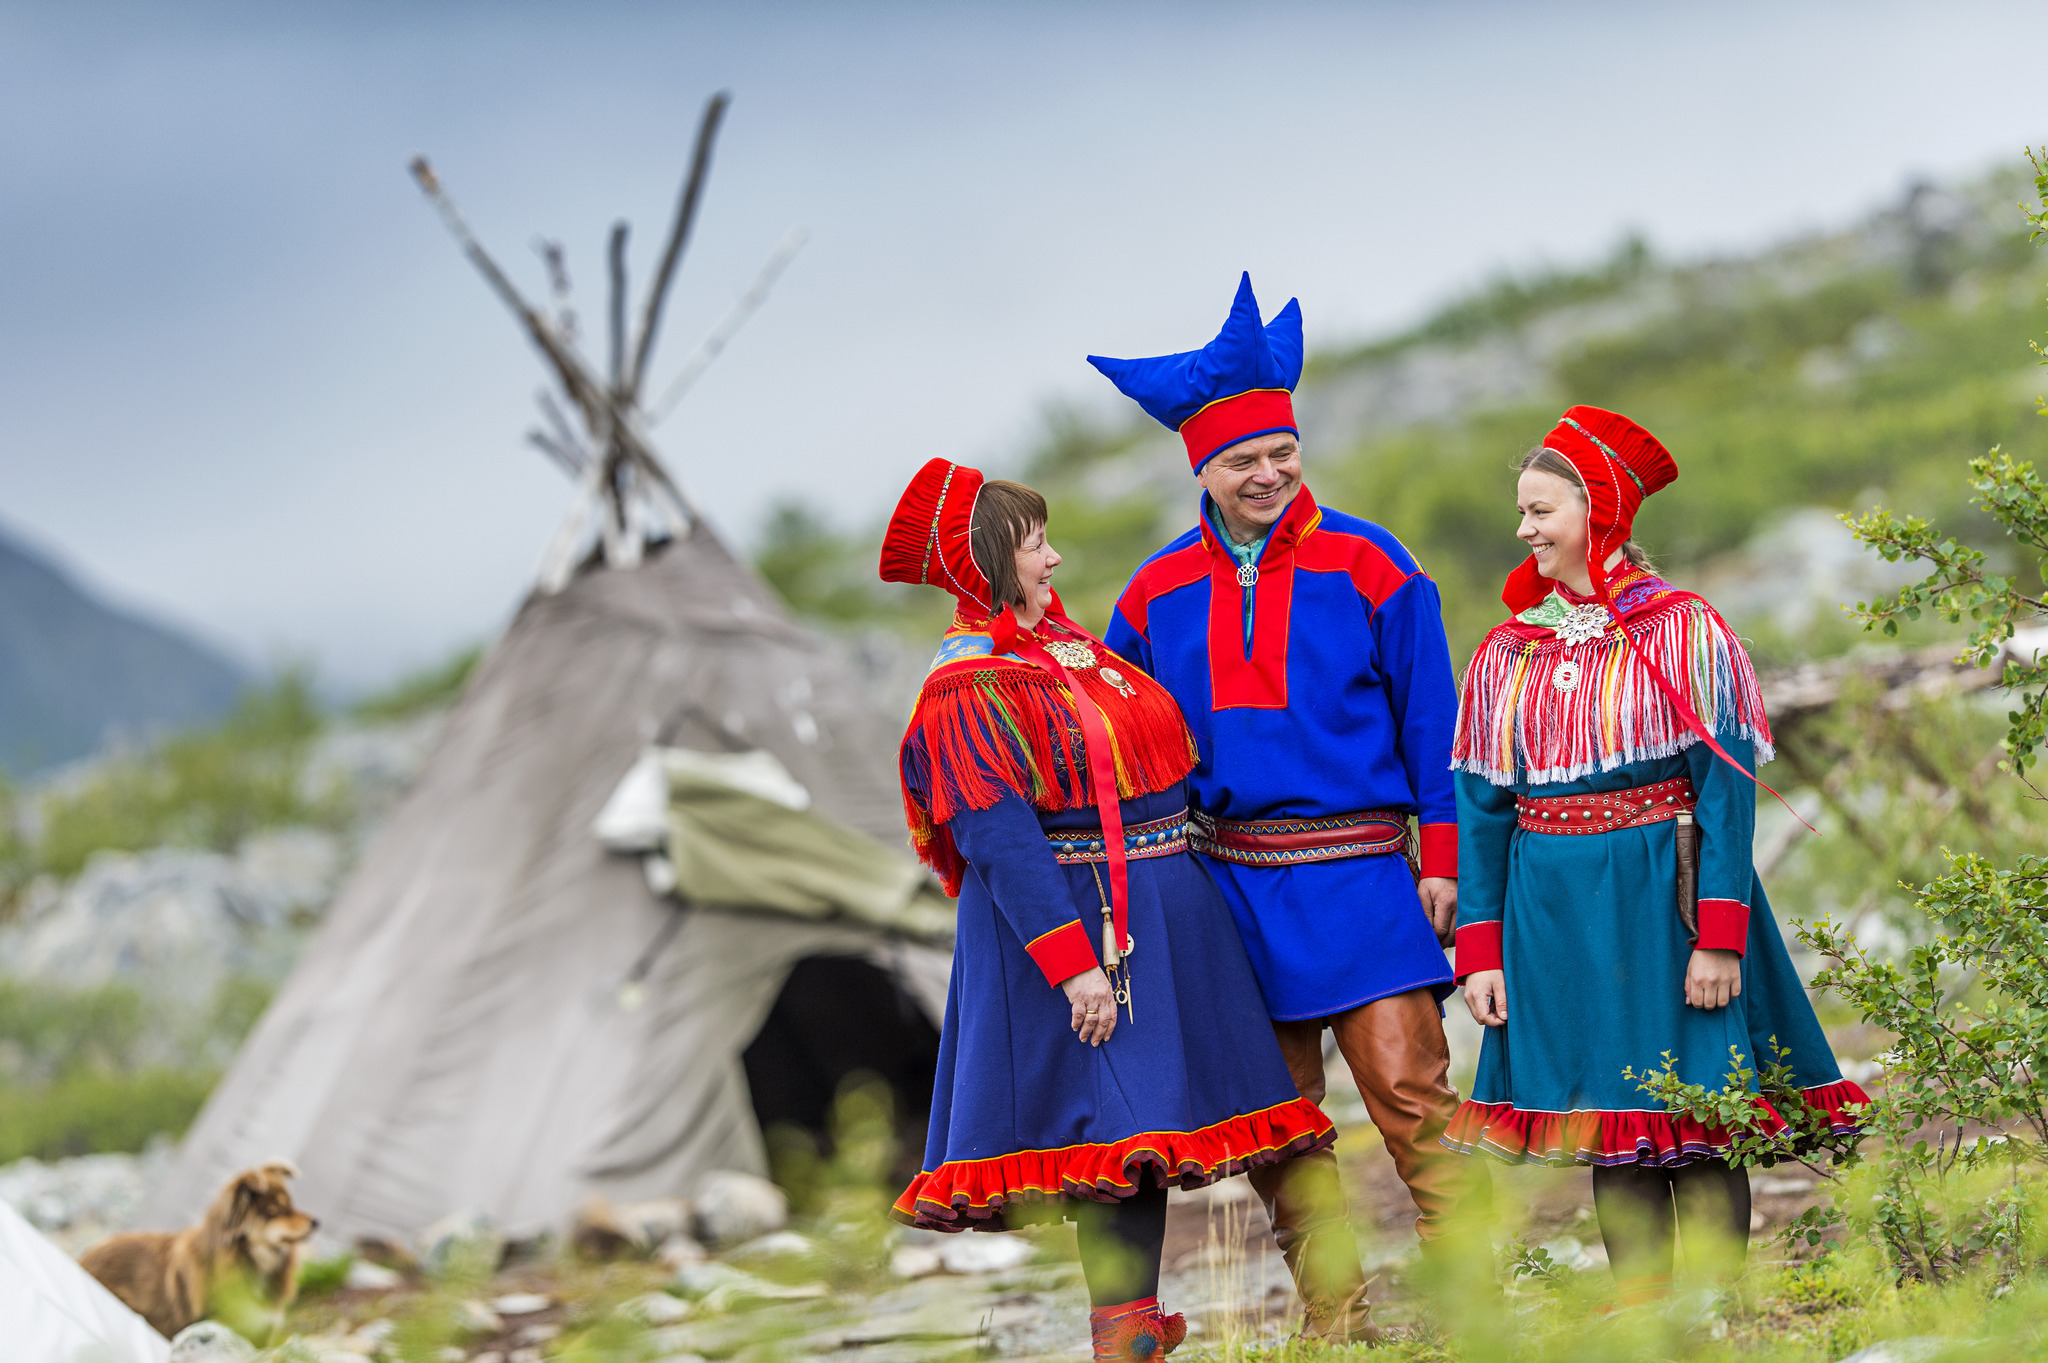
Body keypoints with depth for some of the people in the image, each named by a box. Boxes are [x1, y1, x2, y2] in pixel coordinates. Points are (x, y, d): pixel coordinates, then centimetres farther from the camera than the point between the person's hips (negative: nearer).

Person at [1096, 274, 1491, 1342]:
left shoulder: (1365, 566, 0)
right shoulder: (1159, 594, 8)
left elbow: (1431, 722, 1)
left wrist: (1442, 853, -5)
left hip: (1357, 873, -4)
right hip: (1228, 883, 4)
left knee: (1409, 1087, -11)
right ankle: (1334, 1321, 12)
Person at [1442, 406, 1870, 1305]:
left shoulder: (1682, 633, -4)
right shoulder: (1507, 655, 9)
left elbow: (1726, 789, -8)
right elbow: (1480, 809, 9)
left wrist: (1720, 935, -16)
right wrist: (1480, 949, 1)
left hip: (1661, 892, -4)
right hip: (1555, 911, 4)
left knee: (1696, 1115, -3)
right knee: (1610, 1119, 7)